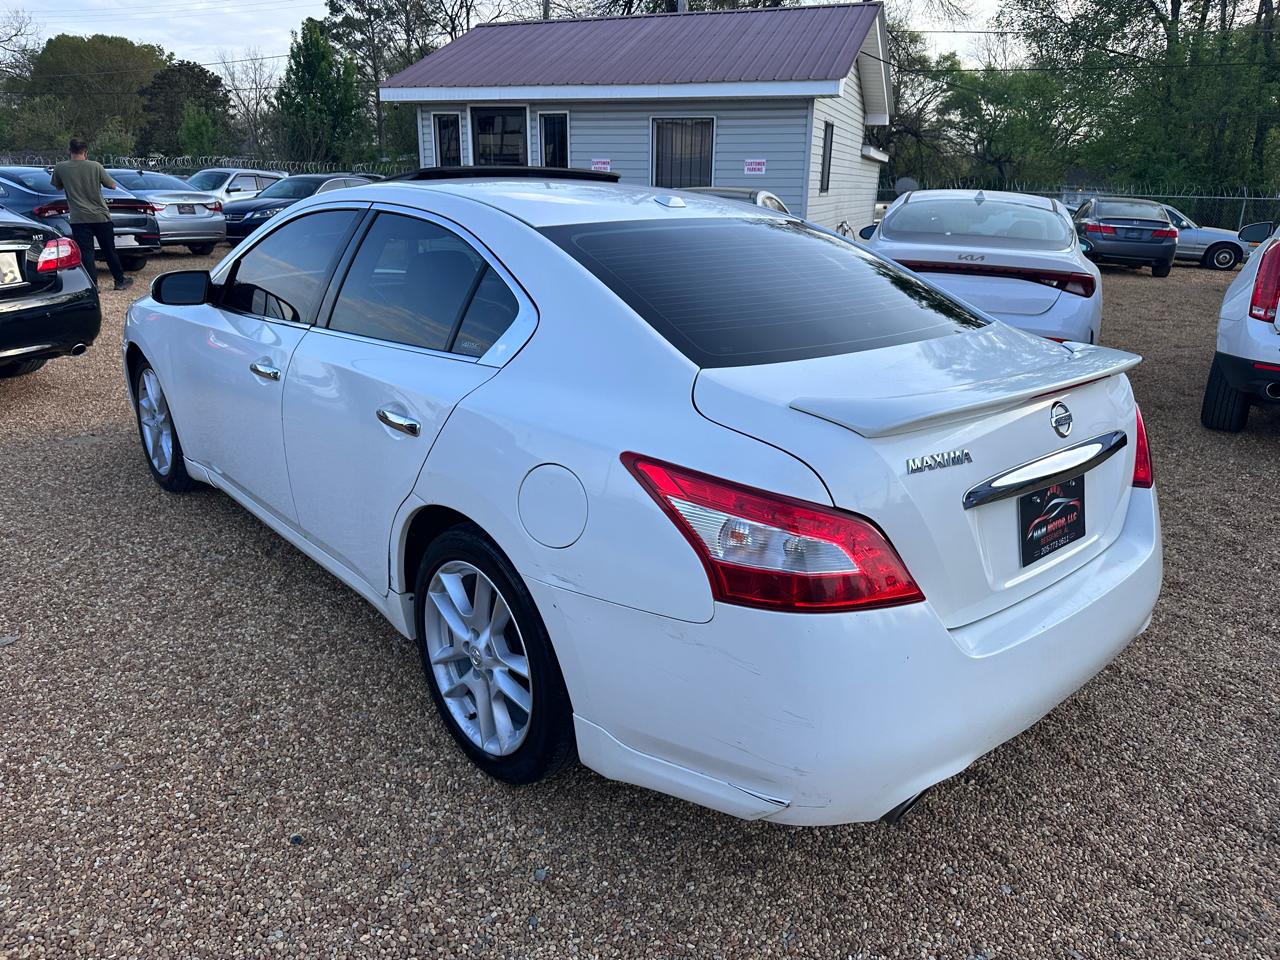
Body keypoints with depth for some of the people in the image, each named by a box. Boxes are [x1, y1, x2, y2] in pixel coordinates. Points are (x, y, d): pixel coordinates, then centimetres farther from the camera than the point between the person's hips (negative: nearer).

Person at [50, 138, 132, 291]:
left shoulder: (60, 168, -3)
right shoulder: (95, 166, -6)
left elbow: (58, 187, 13)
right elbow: (112, 185, 3)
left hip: (79, 219, 0)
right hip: (101, 216, 1)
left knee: (86, 252, 0)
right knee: (109, 251, 13)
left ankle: (92, 284, -7)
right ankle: (120, 280, 22)